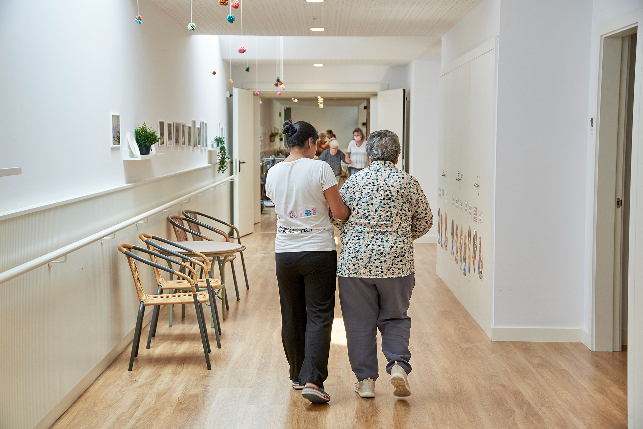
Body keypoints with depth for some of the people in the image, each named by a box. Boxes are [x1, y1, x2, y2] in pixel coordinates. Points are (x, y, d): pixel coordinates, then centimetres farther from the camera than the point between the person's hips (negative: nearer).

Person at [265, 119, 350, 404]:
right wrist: (351, 208, 11)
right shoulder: (320, 169, -10)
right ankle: (312, 381, -9)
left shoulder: (273, 173, 3)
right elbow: (340, 212, -9)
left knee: (292, 316, 14)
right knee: (319, 317, 0)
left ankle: (297, 377, 27)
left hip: (285, 252, 4)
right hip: (319, 252, -4)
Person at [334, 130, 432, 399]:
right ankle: (398, 365, -5)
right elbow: (425, 221, 7)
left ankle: (365, 380, 12)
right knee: (395, 318, 14)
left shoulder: (353, 182, 3)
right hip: (396, 263, 0)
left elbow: (336, 218, 7)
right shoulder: (408, 182, 1)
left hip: (355, 262, 0)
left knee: (359, 322, 8)